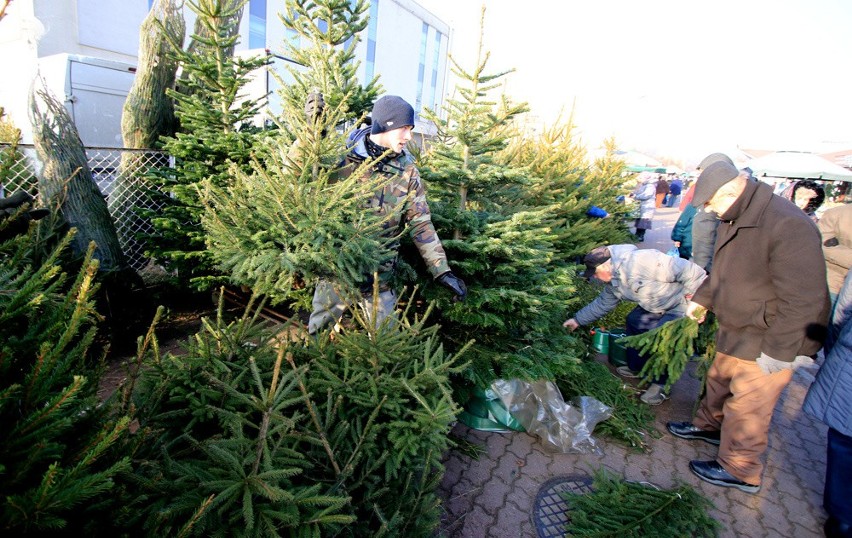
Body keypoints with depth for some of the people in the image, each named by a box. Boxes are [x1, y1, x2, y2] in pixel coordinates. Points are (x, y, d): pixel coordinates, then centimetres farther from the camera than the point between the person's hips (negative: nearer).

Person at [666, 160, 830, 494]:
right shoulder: (734, 219, 2)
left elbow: (802, 302, -28)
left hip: (765, 342, -9)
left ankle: (740, 472, 24)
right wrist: (701, 300, 25)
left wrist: (777, 353, -23)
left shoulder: (787, 226, -29)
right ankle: (709, 425, 49)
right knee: (718, 382, 26)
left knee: (746, 408, 5)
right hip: (734, 332, 9)